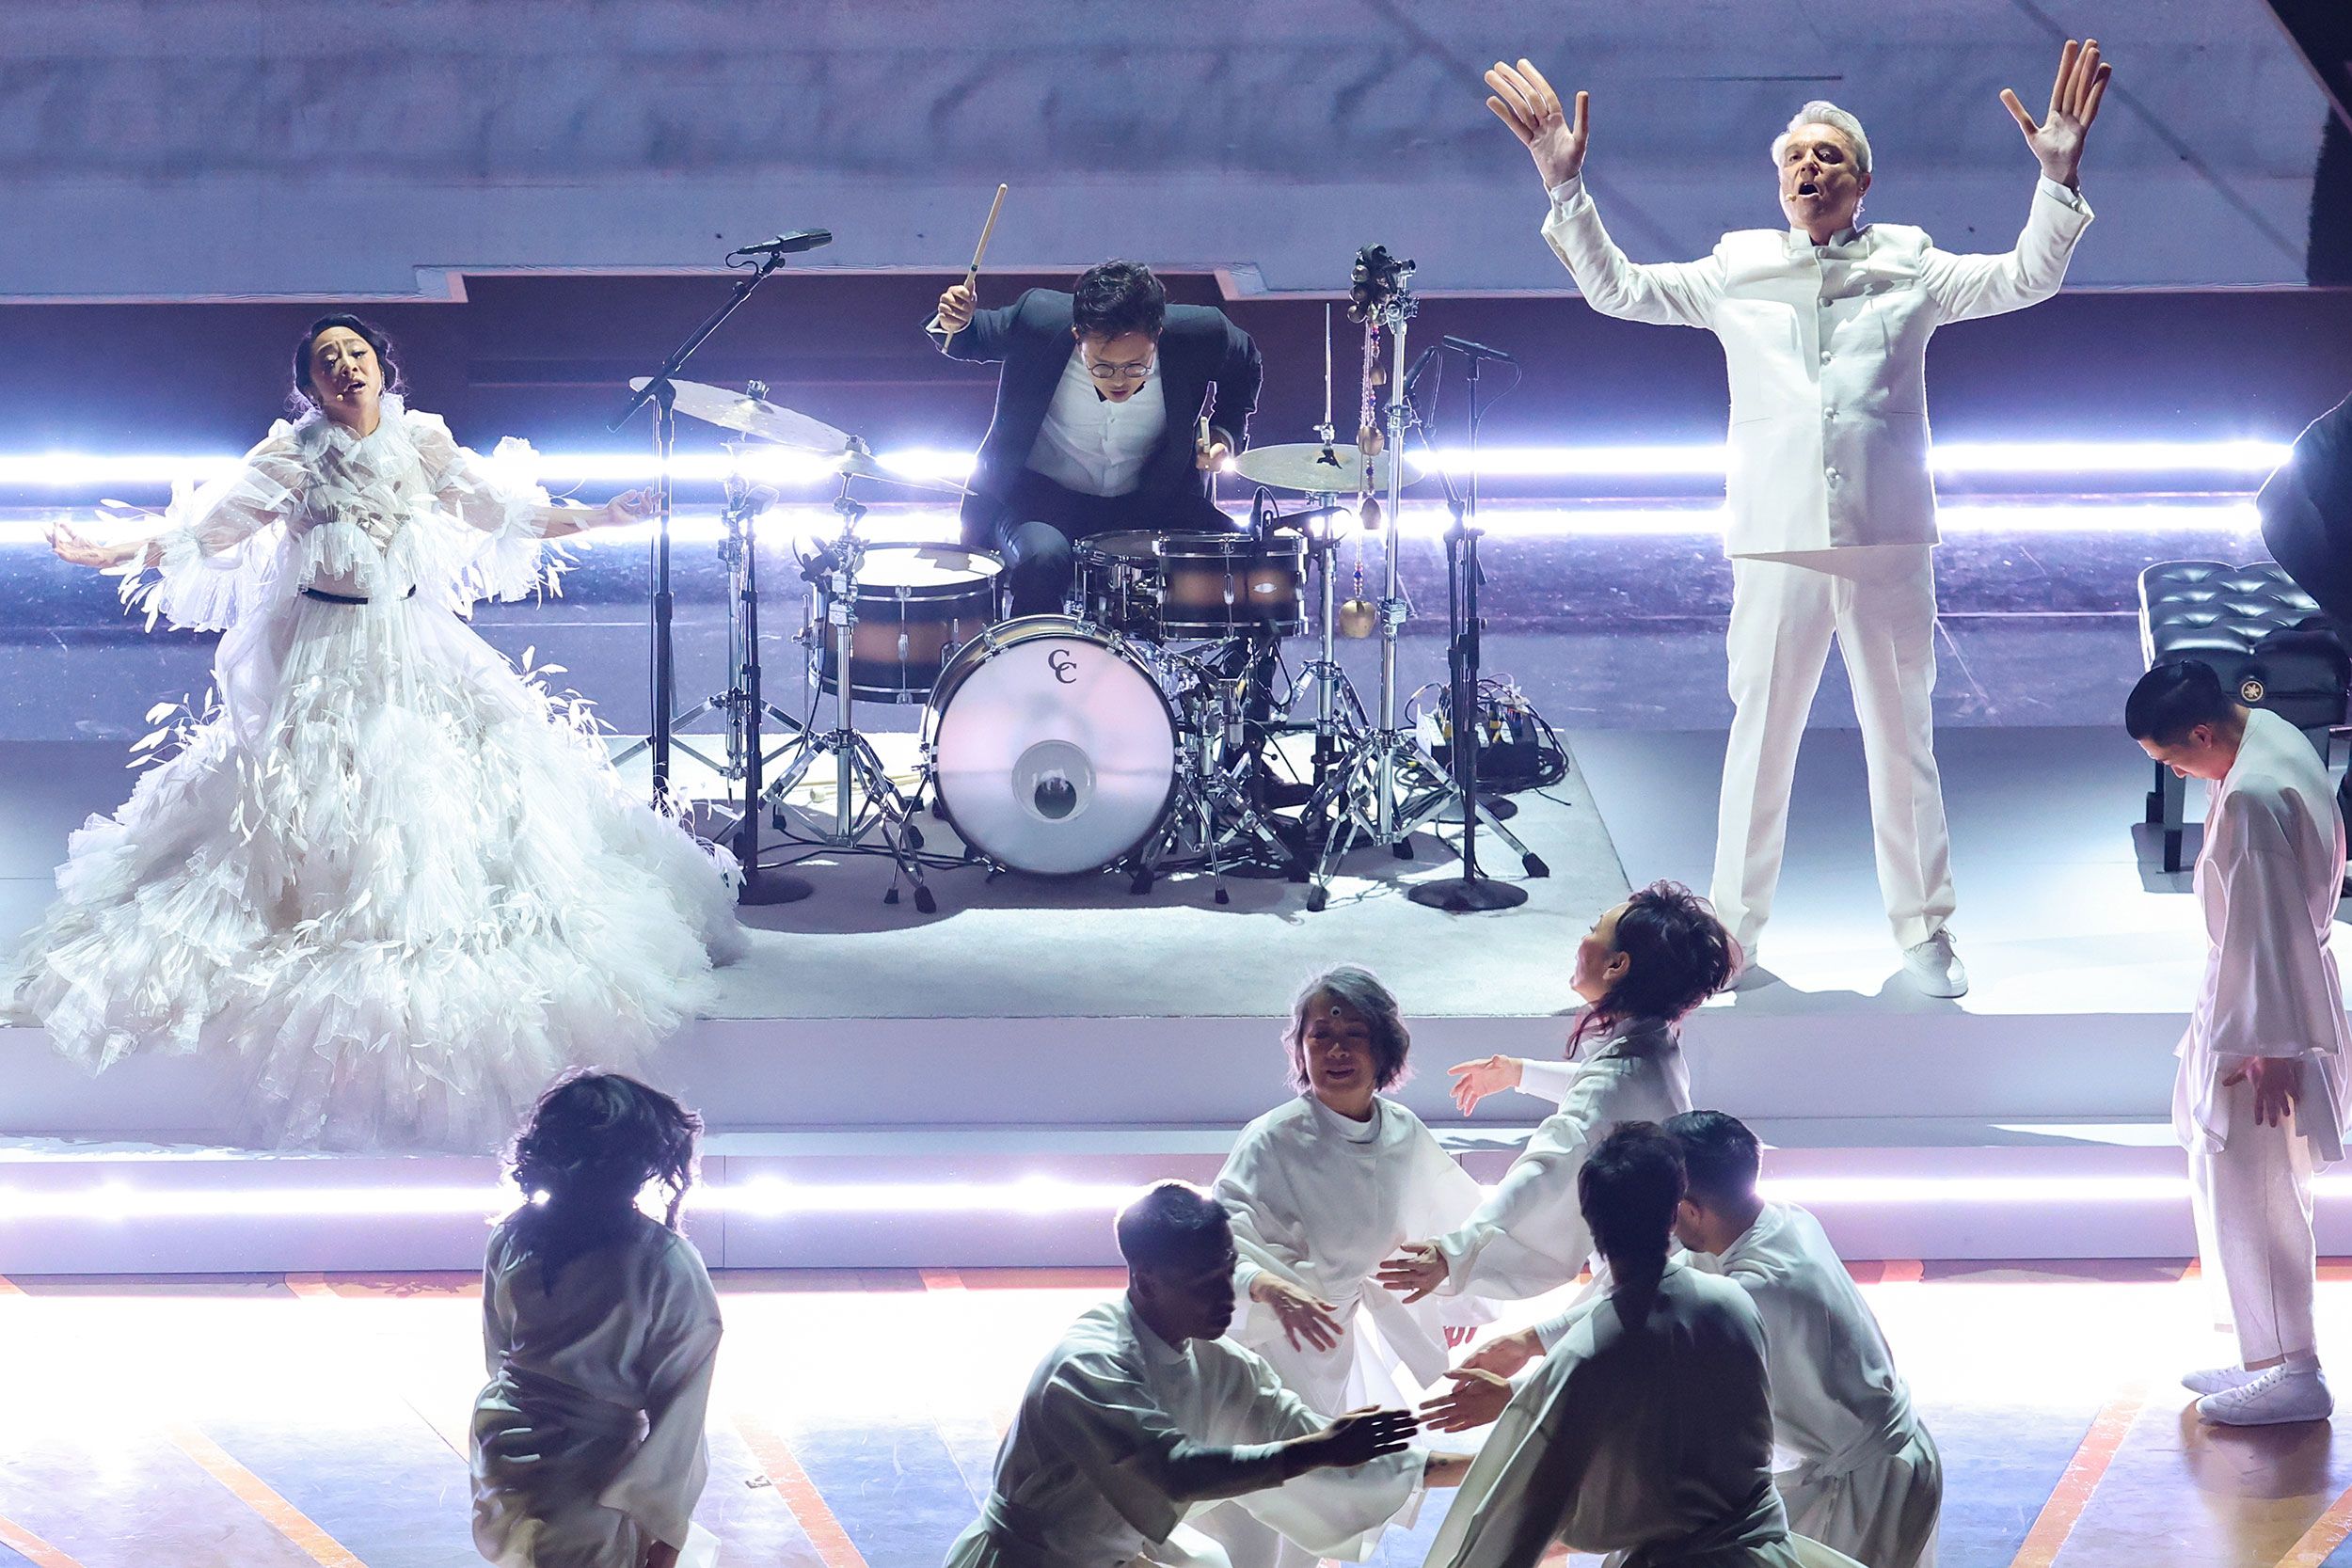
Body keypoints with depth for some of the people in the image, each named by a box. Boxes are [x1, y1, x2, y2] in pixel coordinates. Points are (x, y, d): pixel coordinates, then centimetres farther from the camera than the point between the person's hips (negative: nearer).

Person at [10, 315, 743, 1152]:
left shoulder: (423, 445, 1)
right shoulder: (291, 456, -7)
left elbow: (506, 511, 10)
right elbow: (205, 529, -6)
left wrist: (601, 516, 8)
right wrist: (113, 555, -15)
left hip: (415, 652, 3)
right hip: (319, 661, -3)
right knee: (314, 808, -2)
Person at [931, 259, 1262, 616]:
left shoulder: (1198, 335, -20)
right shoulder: (1039, 322, -22)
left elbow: (1245, 368, 6)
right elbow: (977, 338, 2)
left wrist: (1224, 433, -11)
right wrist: (955, 324, -21)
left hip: (1154, 501, 2)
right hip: (1038, 494, -2)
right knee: (1043, 562, -34)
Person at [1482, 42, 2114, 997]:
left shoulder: (1910, 269, 9)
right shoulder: (1736, 272, 11)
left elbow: (2025, 279, 4)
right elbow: (1616, 290, 10)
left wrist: (2057, 180, -12)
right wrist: (1565, 188, -1)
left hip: (1888, 541, 0)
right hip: (1777, 542, 0)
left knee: (1902, 738, 5)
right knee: (1759, 737, 2)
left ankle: (1924, 930, 15)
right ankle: (1732, 928, 13)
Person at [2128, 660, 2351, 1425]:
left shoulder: (2251, 798, -27)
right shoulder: (2276, 737, 4)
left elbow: (2272, 926, -25)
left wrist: (2272, 1046, -20)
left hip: (2262, 1022, -10)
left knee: (2246, 1198, -2)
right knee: (2267, 1196, 17)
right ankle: (2271, 1360, 25)